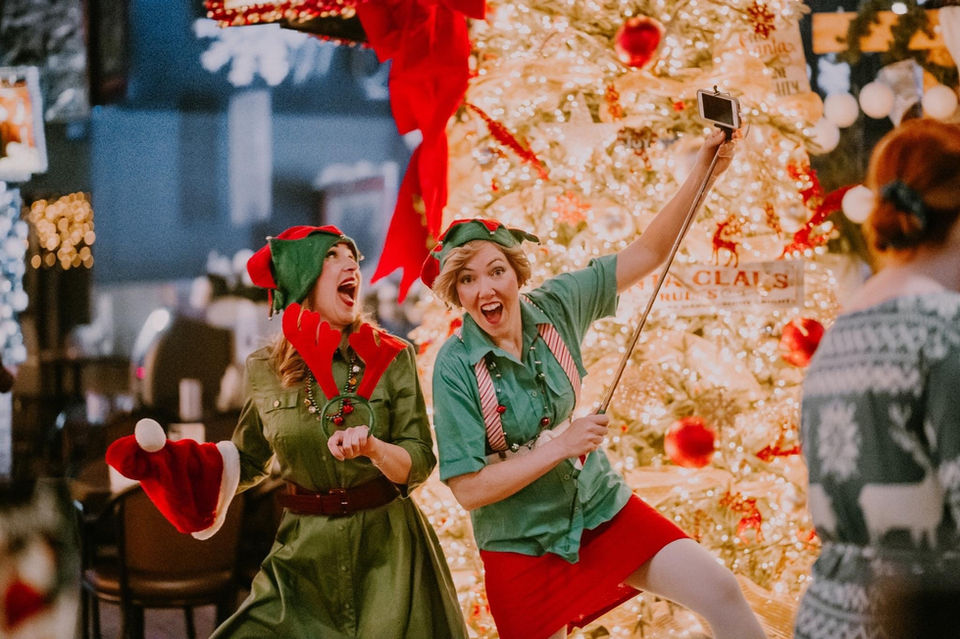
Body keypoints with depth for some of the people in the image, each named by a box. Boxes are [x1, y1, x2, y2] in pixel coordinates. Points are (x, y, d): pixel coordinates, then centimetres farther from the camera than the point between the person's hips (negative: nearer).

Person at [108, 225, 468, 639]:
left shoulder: (392, 358, -3)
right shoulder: (264, 370, 1)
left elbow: (420, 462, -6)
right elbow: (249, 462, 14)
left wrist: (373, 448, -26)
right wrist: (173, 464, -1)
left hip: (388, 548, -1)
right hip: (304, 554, 1)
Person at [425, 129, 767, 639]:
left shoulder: (555, 306, -7)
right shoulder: (456, 367, -17)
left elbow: (647, 253, -2)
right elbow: (468, 489, -19)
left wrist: (702, 174, -12)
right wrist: (560, 446, -21)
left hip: (602, 508, 3)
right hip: (522, 546, -3)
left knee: (721, 593, -11)